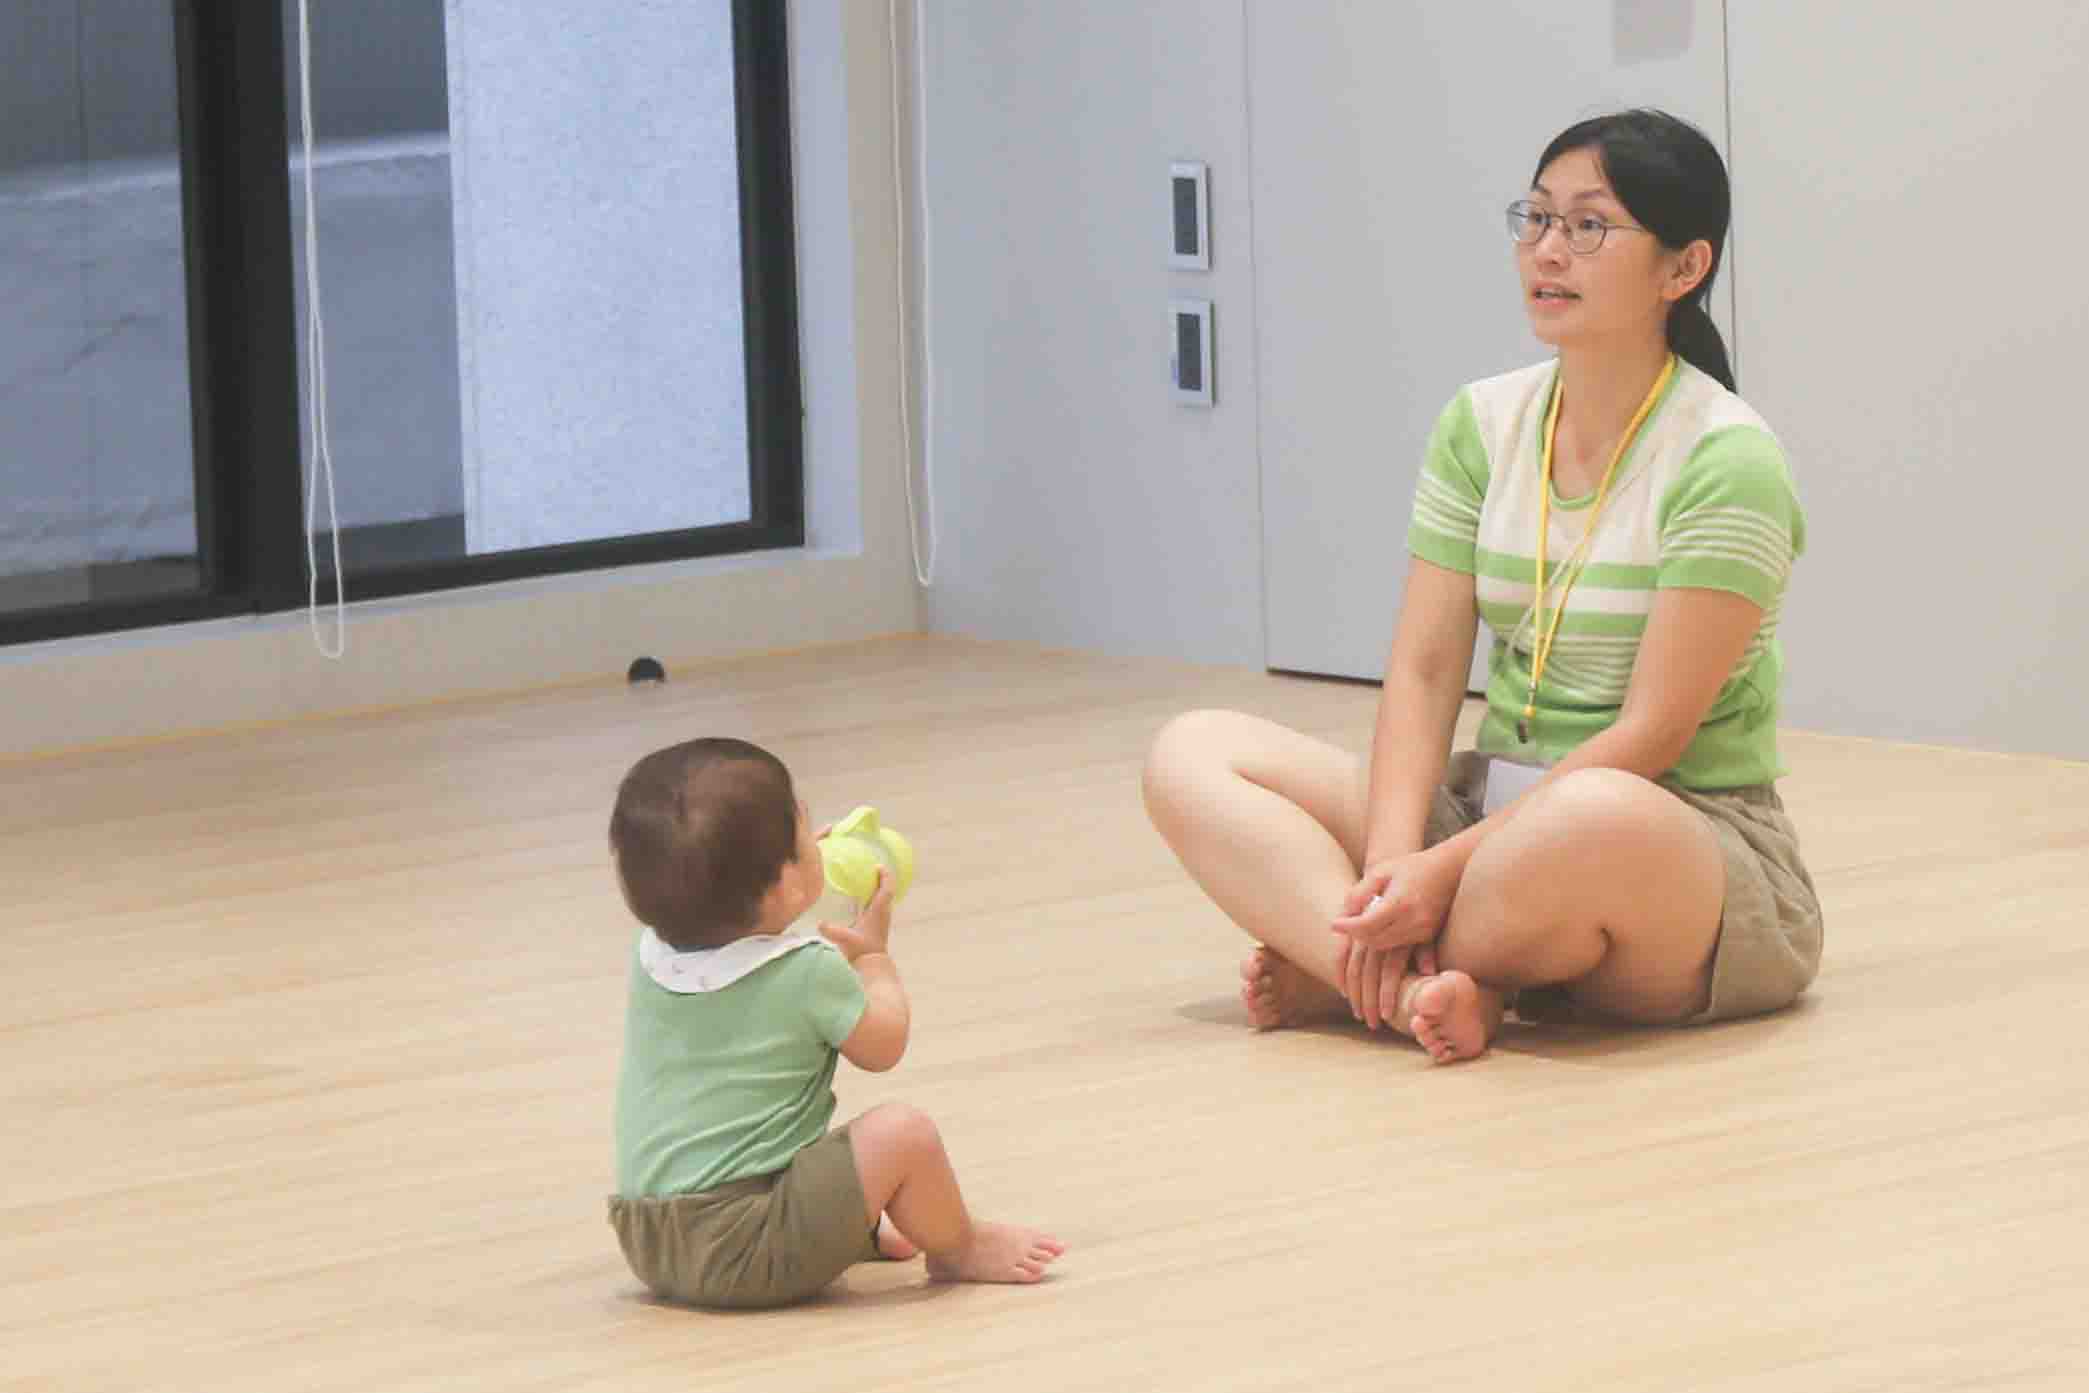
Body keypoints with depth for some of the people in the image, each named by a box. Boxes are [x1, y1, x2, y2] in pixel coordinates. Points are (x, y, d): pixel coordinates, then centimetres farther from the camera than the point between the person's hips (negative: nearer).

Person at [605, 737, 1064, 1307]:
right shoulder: (811, 973, -14)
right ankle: (960, 1250, 12)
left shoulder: (651, 956, 3)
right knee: (901, 1132, -11)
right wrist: (872, 952, 21)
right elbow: (882, 1045, 6)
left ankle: (854, 1233, 36)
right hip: (746, 1250, -8)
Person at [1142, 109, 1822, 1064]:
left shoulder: (1726, 462, -14)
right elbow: (1424, 670, -1)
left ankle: (1339, 975, -16)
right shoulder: (1482, 424, 6)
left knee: (1594, 822, -43)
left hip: (1688, 839, -7)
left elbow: (1651, 735, -19)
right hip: (1493, 802, 7)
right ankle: (1422, 986, -32)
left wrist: (1444, 869, -25)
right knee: (1192, 755, -10)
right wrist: (1391, 864, -20)